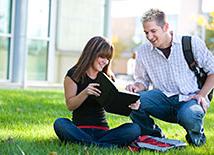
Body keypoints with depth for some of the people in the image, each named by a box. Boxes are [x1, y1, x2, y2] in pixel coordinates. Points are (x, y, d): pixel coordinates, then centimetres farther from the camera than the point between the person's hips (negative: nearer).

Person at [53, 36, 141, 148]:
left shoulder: (107, 78, 13)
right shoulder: (74, 75, 2)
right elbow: (70, 105, -3)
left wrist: (129, 103, -18)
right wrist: (85, 93, -22)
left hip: (102, 131, 3)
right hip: (80, 130, -3)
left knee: (135, 129, -23)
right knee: (60, 124, -35)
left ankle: (89, 144, -29)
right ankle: (105, 146, -36)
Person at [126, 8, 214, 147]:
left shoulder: (192, 43, -4)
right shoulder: (144, 51, 5)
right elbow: (143, 80, 14)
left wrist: (202, 95, -10)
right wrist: (136, 86, -10)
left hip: (190, 99, -3)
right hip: (164, 98, 3)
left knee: (189, 116, -39)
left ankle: (196, 135, 2)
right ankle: (154, 136, 3)